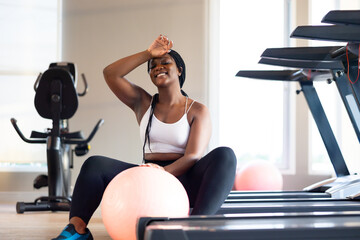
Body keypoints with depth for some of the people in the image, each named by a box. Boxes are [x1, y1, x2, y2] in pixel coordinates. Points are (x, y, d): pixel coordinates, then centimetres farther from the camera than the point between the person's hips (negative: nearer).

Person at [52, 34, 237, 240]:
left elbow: (193, 156, -11)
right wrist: (148, 53, 2)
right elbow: (110, 73, 3)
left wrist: (165, 171, -30)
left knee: (224, 155, -32)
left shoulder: (197, 111, 3)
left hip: (182, 178, -3)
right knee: (95, 164, -16)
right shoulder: (143, 103, 15)